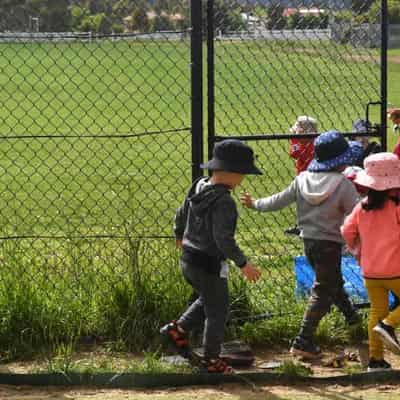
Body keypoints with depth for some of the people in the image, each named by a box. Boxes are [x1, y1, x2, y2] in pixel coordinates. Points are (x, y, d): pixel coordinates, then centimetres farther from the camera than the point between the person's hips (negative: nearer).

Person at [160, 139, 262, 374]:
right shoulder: (223, 201, -25)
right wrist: (243, 264, -25)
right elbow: (224, 239, -30)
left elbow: (181, 214, 17)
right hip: (209, 264, -9)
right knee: (218, 311, 8)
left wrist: (180, 236, 35)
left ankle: (178, 329, 26)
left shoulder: (199, 187, 2)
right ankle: (211, 359, 17)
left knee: (208, 300, 30)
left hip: (188, 259, 9)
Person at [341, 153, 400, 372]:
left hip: (370, 271, 5)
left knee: (377, 311, 12)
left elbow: (347, 231, 2)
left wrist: (357, 250, 17)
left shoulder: (362, 206, 3)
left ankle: (375, 358, 10)